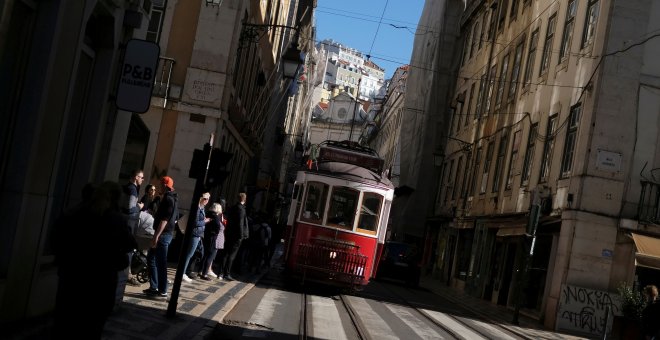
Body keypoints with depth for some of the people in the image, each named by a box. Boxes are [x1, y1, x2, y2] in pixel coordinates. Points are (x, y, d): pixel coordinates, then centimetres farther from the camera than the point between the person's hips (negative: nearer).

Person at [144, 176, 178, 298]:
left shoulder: (167, 198, -14)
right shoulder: (174, 198, 16)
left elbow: (164, 219, -21)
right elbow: (175, 218, 22)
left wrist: (156, 236, -23)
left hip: (163, 234, -10)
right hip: (168, 233, 10)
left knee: (161, 262, -5)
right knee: (151, 258, 15)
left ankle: (162, 290, -1)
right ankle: (154, 287, 16)